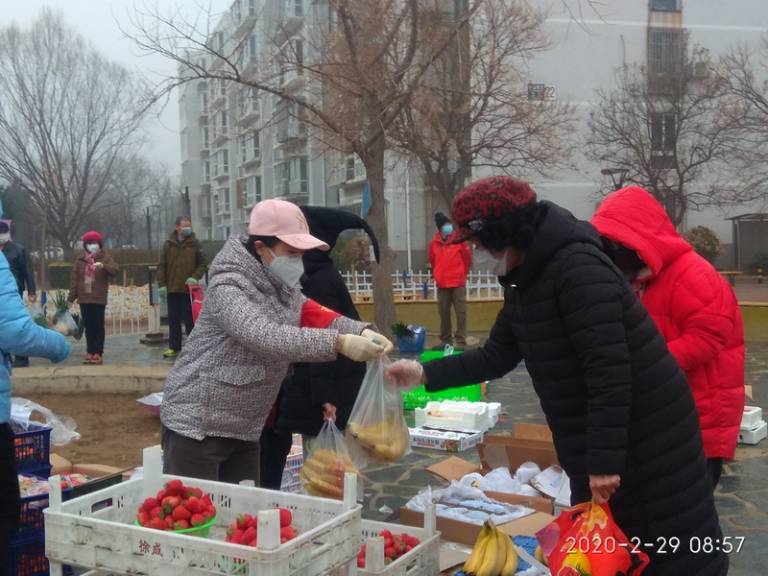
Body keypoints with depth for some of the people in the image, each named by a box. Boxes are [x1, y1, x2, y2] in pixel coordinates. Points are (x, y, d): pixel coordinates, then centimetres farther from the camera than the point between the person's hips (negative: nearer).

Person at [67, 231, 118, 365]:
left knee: (98, 326, -1)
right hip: (84, 299, 3)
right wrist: (71, 297, 2)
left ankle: (98, 354, 2)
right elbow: (74, 279, 7)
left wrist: (103, 266, -34)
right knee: (88, 327, 7)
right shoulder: (80, 260, 9)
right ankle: (90, 353, 14)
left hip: (99, 299, -3)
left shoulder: (105, 258, 1)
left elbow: (114, 270, -15)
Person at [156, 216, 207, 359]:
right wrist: (162, 284, -2)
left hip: (189, 289, -2)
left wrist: (195, 277, -13)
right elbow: (162, 265, 4)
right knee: (173, 320, 8)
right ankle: (174, 347, 16)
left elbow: (202, 264, 2)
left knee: (190, 319, 5)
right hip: (172, 289, 2)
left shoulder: (195, 244, 0)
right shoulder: (169, 244, 3)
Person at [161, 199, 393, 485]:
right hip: (196, 425, -8)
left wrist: (361, 332, -17)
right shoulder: (228, 287, -21)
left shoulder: (283, 287, 7)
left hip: (244, 429, 8)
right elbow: (266, 337, -35)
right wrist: (339, 343, -41)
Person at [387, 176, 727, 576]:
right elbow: (496, 356, 13)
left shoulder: (579, 269, -24)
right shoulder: (524, 281, 7)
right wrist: (426, 374, 5)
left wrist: (604, 459, -27)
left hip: (645, 436, -9)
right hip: (595, 434, 10)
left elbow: (610, 367, -28)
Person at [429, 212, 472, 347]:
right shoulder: (434, 243, 1)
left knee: (461, 313, -4)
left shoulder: (459, 240, -5)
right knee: (444, 314, 7)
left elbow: (468, 259, 5)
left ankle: (461, 341, -1)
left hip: (458, 283, -2)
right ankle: (446, 340, 16)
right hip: (442, 285, 2)